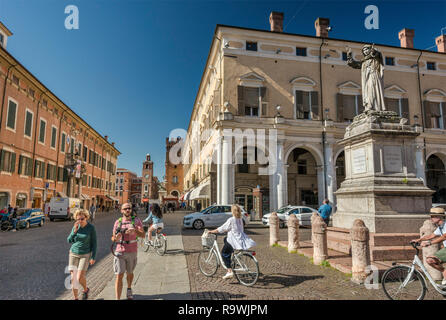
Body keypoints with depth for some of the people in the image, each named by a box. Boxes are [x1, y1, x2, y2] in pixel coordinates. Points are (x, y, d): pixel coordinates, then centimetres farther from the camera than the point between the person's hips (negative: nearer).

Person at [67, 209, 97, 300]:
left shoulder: (91, 228, -13)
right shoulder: (75, 227, -2)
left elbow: (94, 243, -8)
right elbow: (69, 241, -3)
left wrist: (93, 257, -11)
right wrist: (75, 231, -19)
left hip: (85, 255, -3)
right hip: (73, 254, 4)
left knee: (80, 277, -10)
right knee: (73, 278, 2)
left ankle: (86, 289, 21)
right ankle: (75, 298, 19)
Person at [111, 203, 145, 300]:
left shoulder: (136, 220, -3)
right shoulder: (118, 222, 2)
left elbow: (143, 235, -11)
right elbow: (113, 238, 7)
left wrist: (134, 231, -30)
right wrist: (116, 238, -17)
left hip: (132, 252, 0)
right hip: (120, 252, 0)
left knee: (129, 273, 20)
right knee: (119, 276, -5)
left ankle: (129, 289, 47)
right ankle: (117, 298, 1)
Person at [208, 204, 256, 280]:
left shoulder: (231, 220, -15)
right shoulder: (240, 219, 8)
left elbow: (222, 229, -10)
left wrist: (212, 231, 3)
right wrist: (227, 230, 34)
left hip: (235, 241, -8)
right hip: (242, 239, 8)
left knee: (224, 253, 9)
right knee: (225, 239, 29)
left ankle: (230, 271, -2)